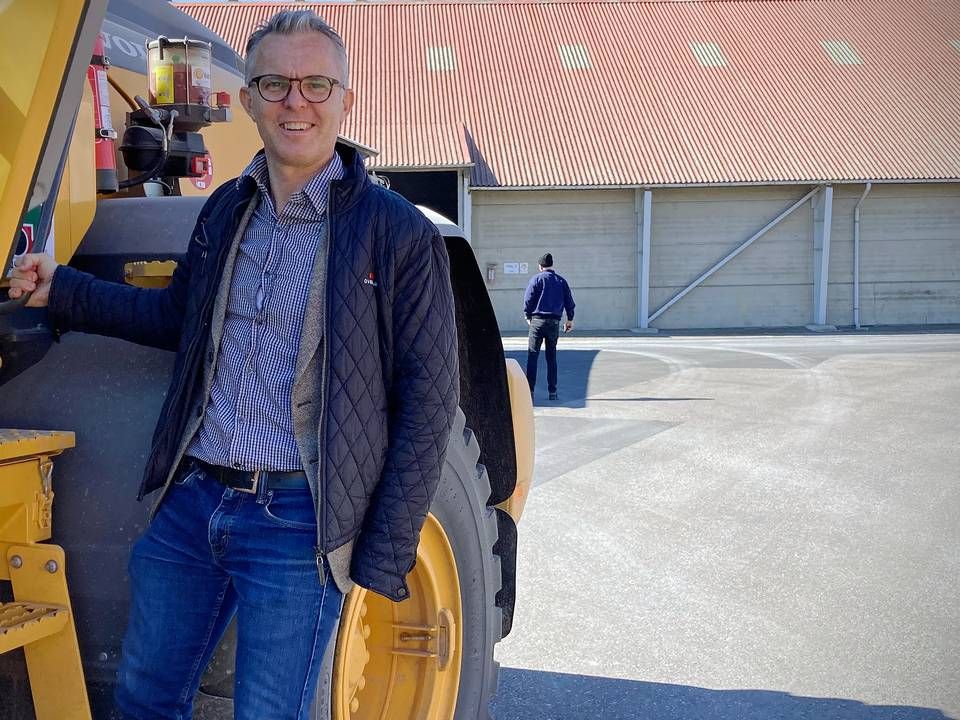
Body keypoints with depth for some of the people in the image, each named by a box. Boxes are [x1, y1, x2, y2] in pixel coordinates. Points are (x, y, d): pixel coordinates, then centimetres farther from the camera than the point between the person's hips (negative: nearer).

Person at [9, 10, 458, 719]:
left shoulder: (399, 233, -10)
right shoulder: (226, 210, 8)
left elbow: (428, 402, -9)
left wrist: (386, 558, -11)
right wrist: (60, 289, 15)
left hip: (298, 528, -6)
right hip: (189, 503, 6)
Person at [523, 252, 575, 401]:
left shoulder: (536, 279, -1)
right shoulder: (561, 281, 9)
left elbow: (528, 299, -4)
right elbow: (569, 301, 10)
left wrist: (528, 316, 10)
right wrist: (570, 319, 20)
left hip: (537, 321, -3)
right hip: (555, 322, 3)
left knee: (532, 356, -1)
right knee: (552, 357, 11)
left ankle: (530, 390, -8)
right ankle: (552, 391, 9)